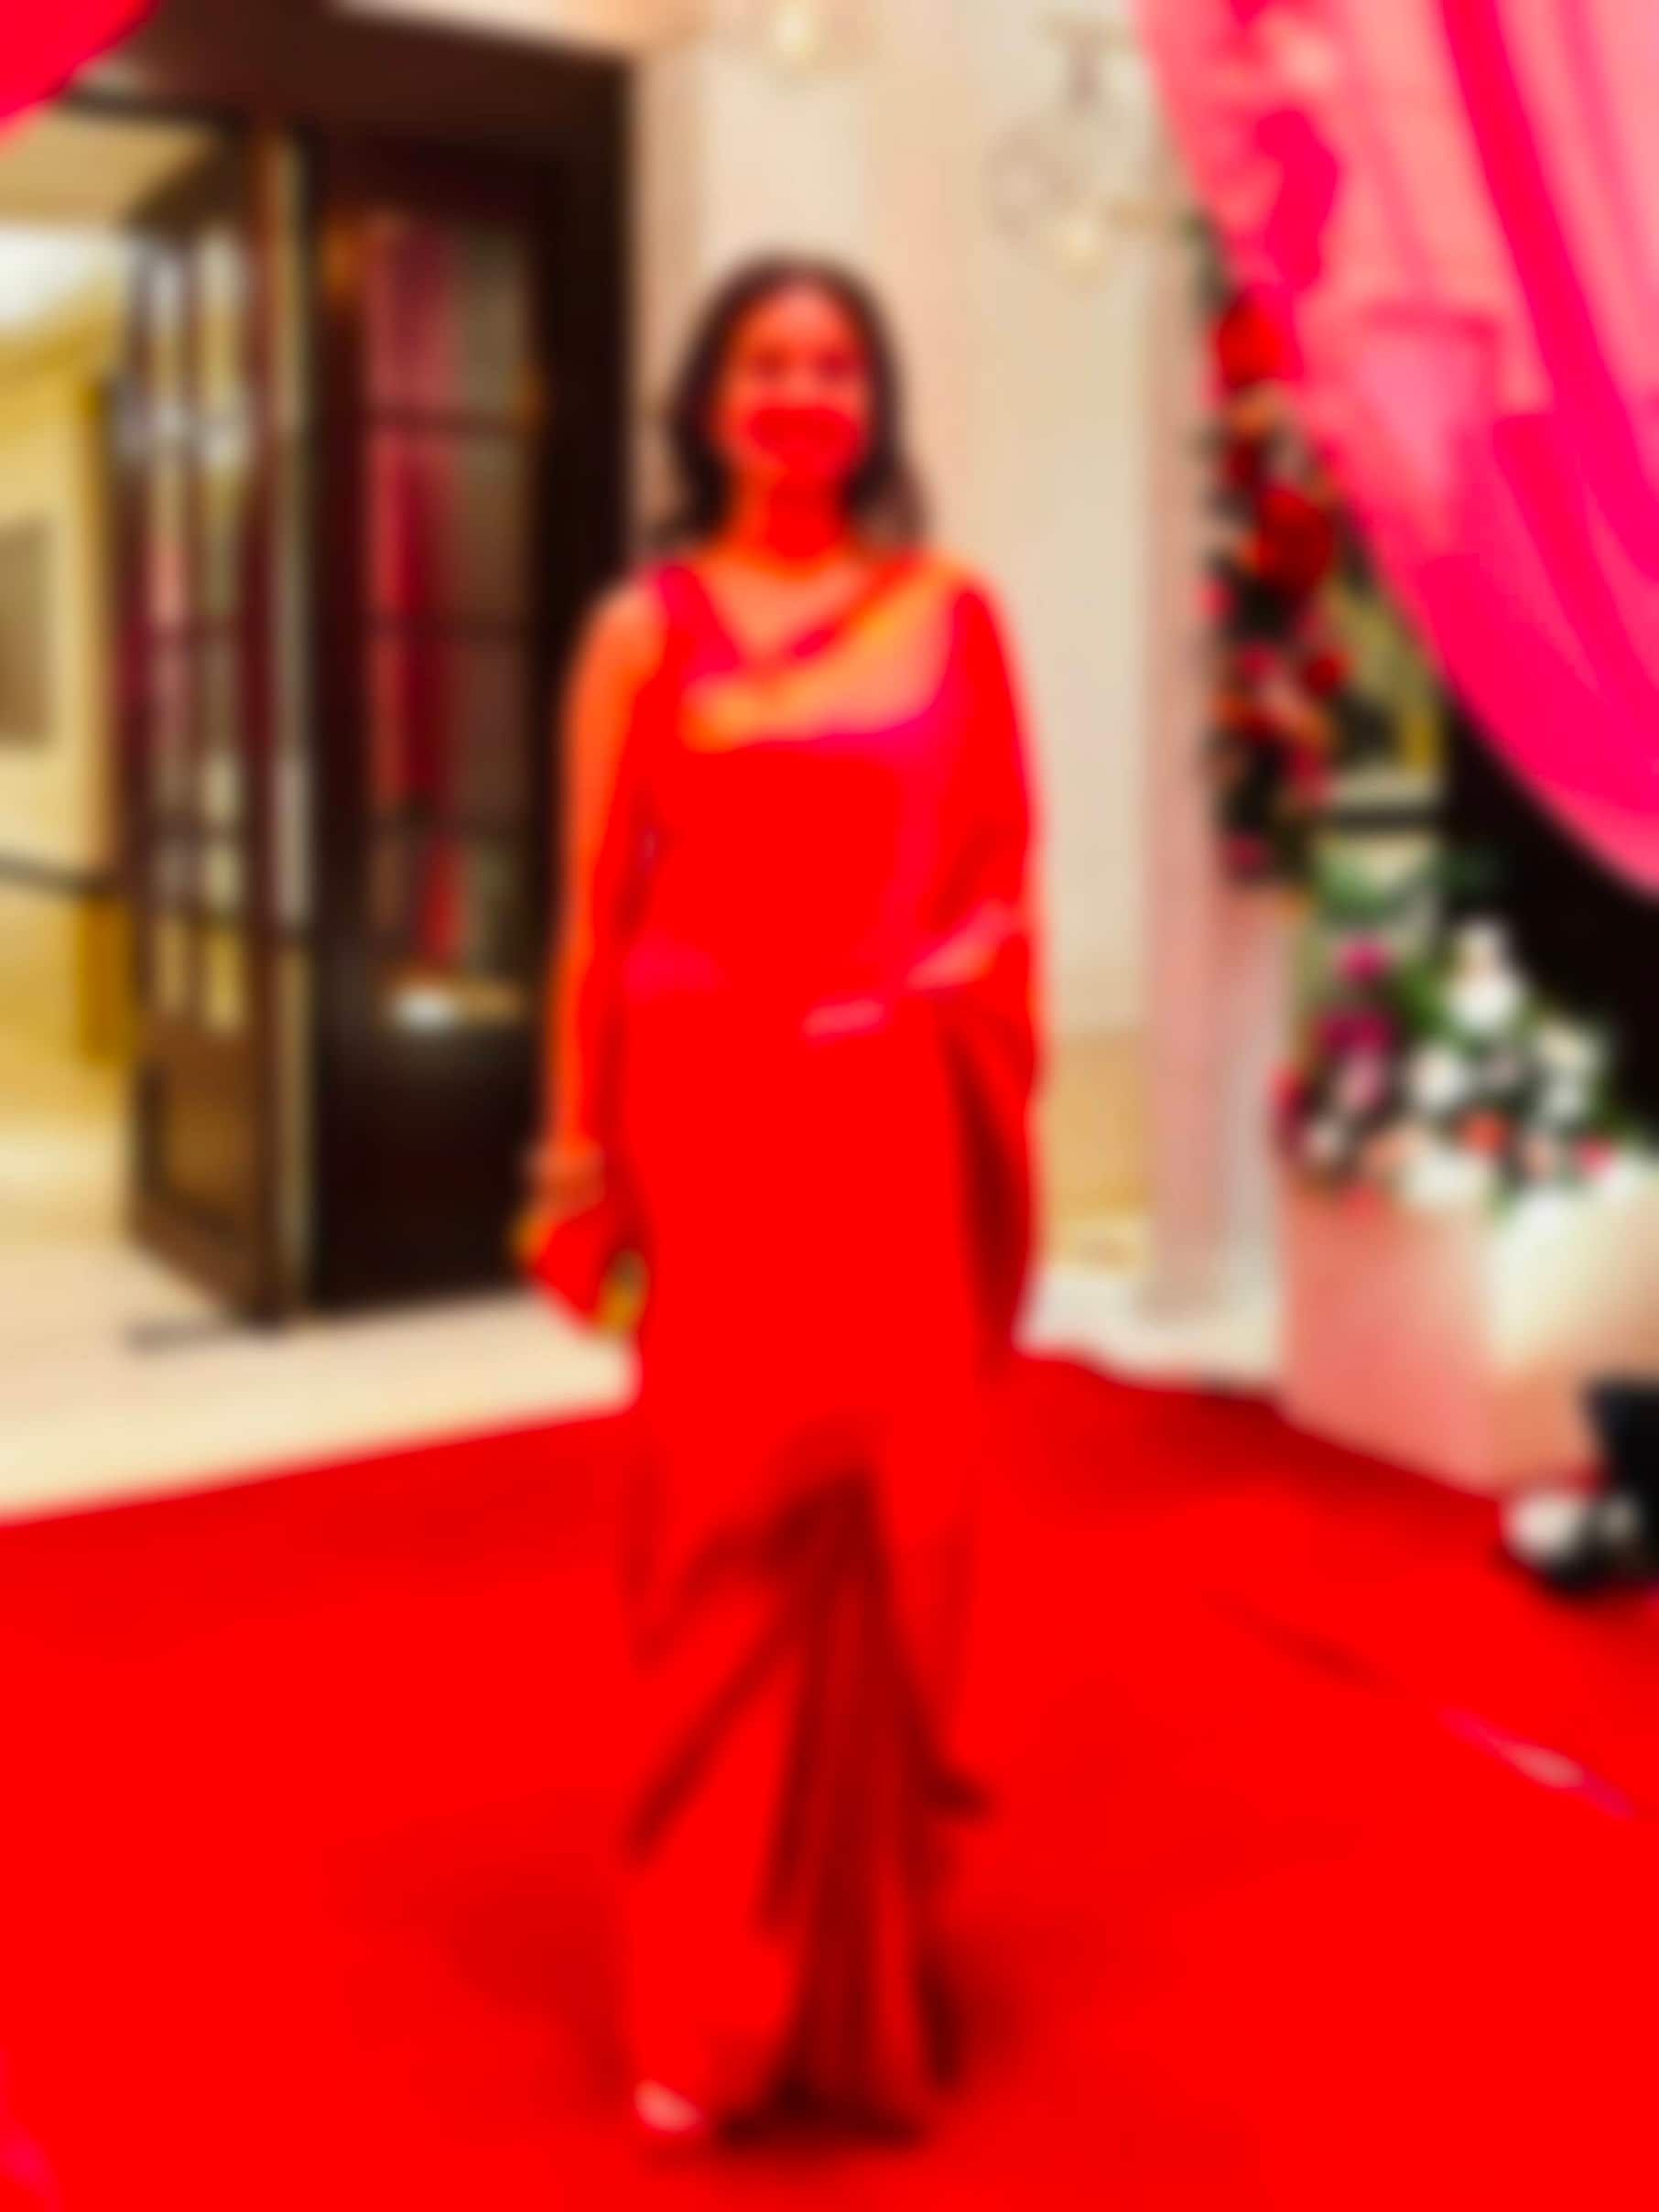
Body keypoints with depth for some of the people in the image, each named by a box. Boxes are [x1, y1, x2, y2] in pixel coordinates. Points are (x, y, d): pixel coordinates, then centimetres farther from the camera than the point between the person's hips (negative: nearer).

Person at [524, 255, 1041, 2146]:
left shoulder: (950, 611, 9)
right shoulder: (647, 625, 5)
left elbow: (1005, 883, 10)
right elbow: (597, 909, 2)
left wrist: (986, 1107, 0)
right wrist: (576, 1151, -1)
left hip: (901, 1125, 2)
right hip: (716, 1120, -1)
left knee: (889, 1526, 6)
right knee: (734, 1532, 0)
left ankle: (868, 1972, 25)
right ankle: (712, 2005, 14)